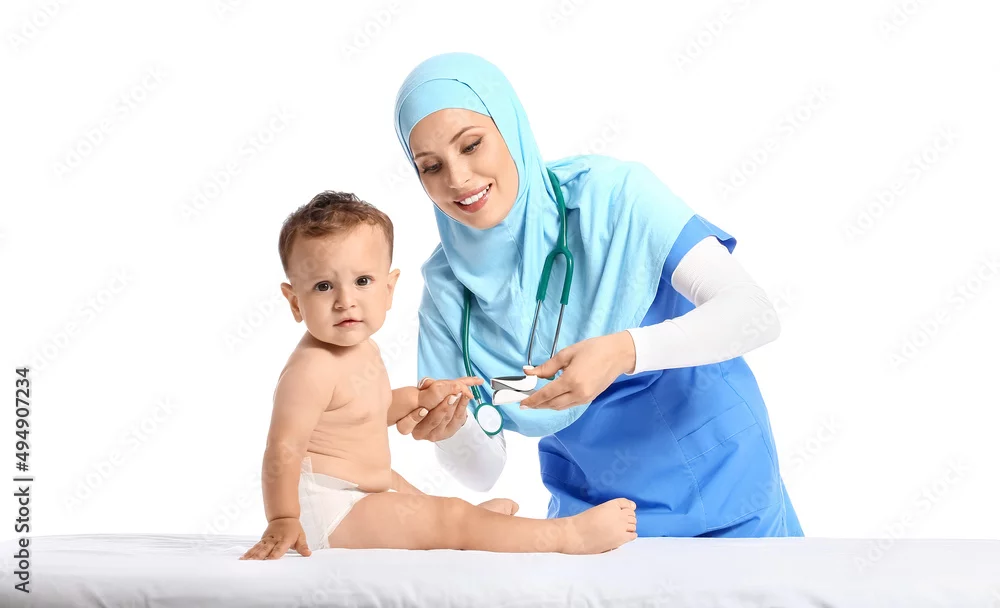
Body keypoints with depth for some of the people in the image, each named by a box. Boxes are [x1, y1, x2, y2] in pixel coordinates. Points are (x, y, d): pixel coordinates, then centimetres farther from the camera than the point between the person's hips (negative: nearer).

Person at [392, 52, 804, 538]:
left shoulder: (612, 193, -16)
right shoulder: (449, 285, -7)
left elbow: (754, 314, -22)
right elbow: (482, 471, -4)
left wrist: (624, 351, -36)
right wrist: (449, 430, -26)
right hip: (591, 512, 3)